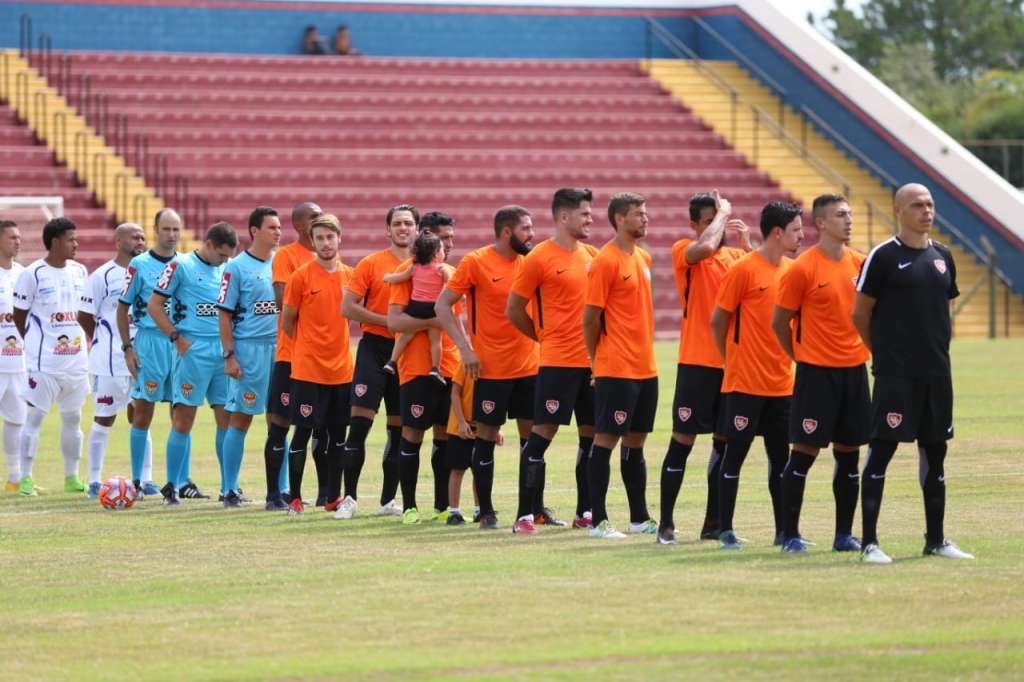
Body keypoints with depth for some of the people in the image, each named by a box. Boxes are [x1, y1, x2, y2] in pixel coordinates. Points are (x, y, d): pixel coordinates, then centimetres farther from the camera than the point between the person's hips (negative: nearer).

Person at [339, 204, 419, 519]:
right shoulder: (371, 264, -1)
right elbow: (348, 308, -5)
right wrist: (387, 321, -12)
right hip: (375, 347, -3)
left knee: (399, 428, 7)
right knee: (360, 422, -9)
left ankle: (388, 499, 15)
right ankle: (350, 497, -3)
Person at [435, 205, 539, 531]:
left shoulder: (528, 262, 6)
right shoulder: (476, 262, -8)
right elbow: (443, 305, -6)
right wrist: (465, 348, -14)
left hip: (529, 365, 5)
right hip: (491, 367, -5)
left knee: (532, 434, 6)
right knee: (486, 436, 1)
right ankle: (486, 512, 8)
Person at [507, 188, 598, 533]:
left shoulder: (592, 255, 12)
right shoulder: (539, 258, -7)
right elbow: (514, 309, -2)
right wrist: (545, 337, 6)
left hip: (592, 360, 6)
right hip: (558, 361, -6)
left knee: (592, 435, 7)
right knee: (542, 433, -7)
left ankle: (585, 512, 15)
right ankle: (527, 513, -3)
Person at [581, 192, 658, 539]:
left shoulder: (644, 258, 13)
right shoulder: (605, 261, -12)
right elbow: (590, 317, -10)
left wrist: (644, 353, 13)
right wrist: (597, 360, -2)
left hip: (645, 367, 8)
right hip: (616, 369, -8)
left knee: (635, 441, 12)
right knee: (606, 439, -5)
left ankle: (640, 518, 17)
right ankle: (598, 521, -3)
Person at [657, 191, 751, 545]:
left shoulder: (735, 255, 11)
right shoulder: (683, 250, -4)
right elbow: (706, 246, -25)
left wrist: (747, 243, -6)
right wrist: (723, 213, -10)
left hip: (731, 362, 5)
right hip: (697, 362, -5)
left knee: (724, 442, 8)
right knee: (683, 440, -4)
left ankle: (713, 522, 16)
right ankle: (666, 524, 1)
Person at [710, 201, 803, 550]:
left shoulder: (791, 269, 9)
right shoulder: (743, 270, -10)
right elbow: (718, 319, -5)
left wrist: (789, 358, 9)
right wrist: (732, 361, 2)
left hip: (782, 383, 6)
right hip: (746, 383, -6)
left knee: (781, 456, 9)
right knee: (735, 453, -1)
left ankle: (783, 530, 14)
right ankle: (725, 530, 5)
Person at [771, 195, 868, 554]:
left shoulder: (859, 263, 7)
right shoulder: (803, 269, -10)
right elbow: (780, 322, -3)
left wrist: (864, 349, 10)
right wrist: (803, 357, 3)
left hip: (854, 368, 6)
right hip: (817, 372, -6)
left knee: (849, 452, 7)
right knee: (805, 451, -4)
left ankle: (844, 534, 13)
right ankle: (790, 534, 3)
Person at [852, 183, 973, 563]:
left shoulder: (942, 257, 12)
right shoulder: (883, 257, -7)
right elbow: (860, 314, -4)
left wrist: (938, 349, 11)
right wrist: (884, 354, 2)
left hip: (937, 374, 6)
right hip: (896, 375, -6)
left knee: (935, 452, 11)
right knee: (881, 449, -6)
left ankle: (936, 540, 20)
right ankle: (869, 542, -4)